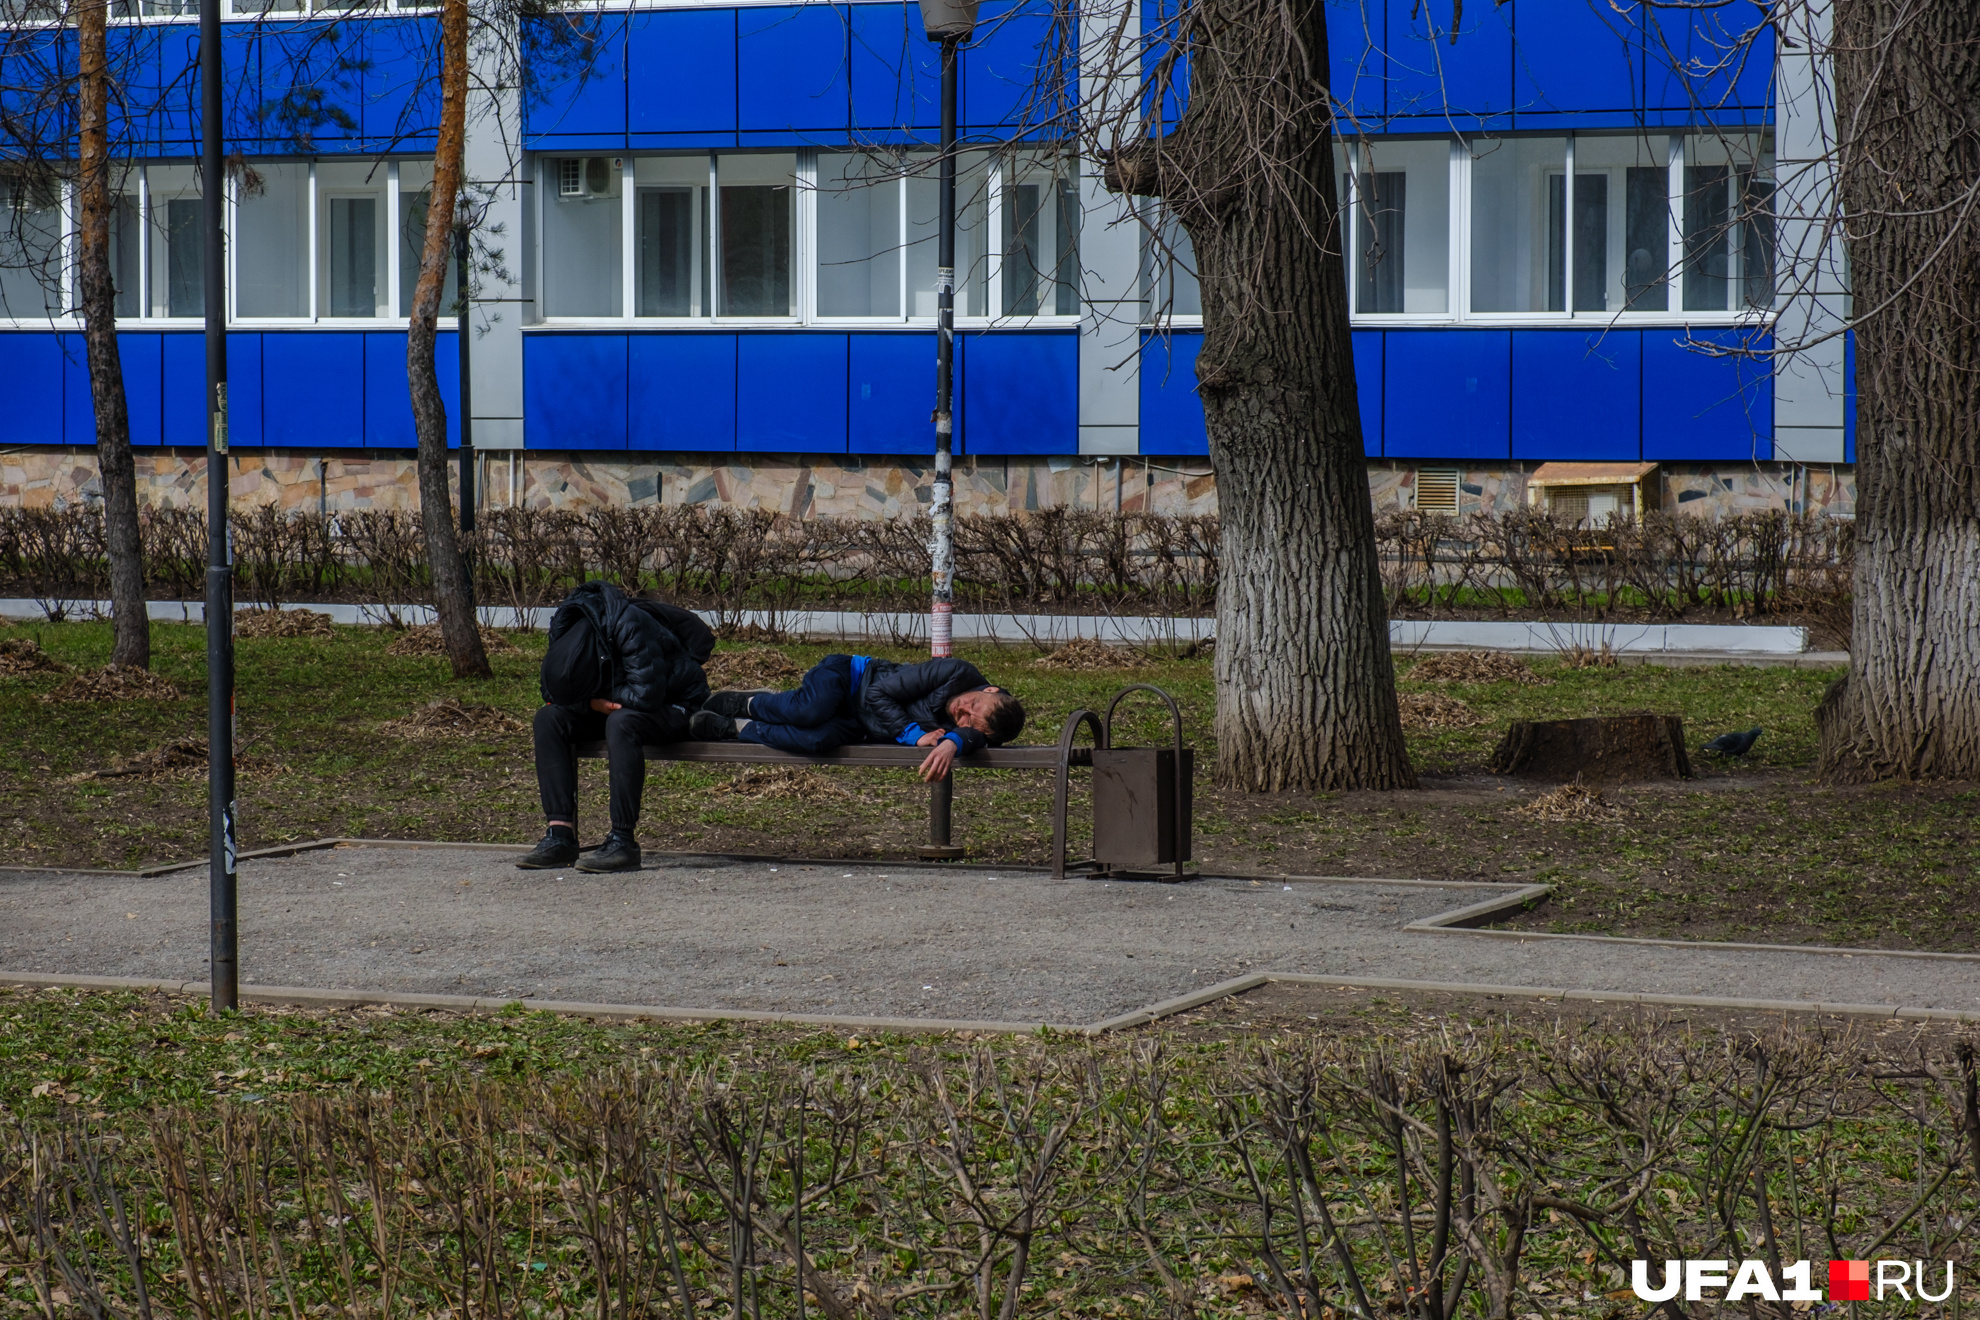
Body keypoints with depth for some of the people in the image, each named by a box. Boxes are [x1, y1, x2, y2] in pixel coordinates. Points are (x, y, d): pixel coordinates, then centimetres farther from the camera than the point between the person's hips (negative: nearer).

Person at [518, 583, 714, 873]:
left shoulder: (632, 626, -31)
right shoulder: (563, 630, -11)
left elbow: (647, 695, -34)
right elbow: (551, 692, -2)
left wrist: (597, 697, -21)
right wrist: (592, 703, -20)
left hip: (673, 705, -7)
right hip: (620, 705, 7)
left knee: (621, 723, -37)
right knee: (550, 717, -12)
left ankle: (623, 840, -35)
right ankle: (560, 835, -17)